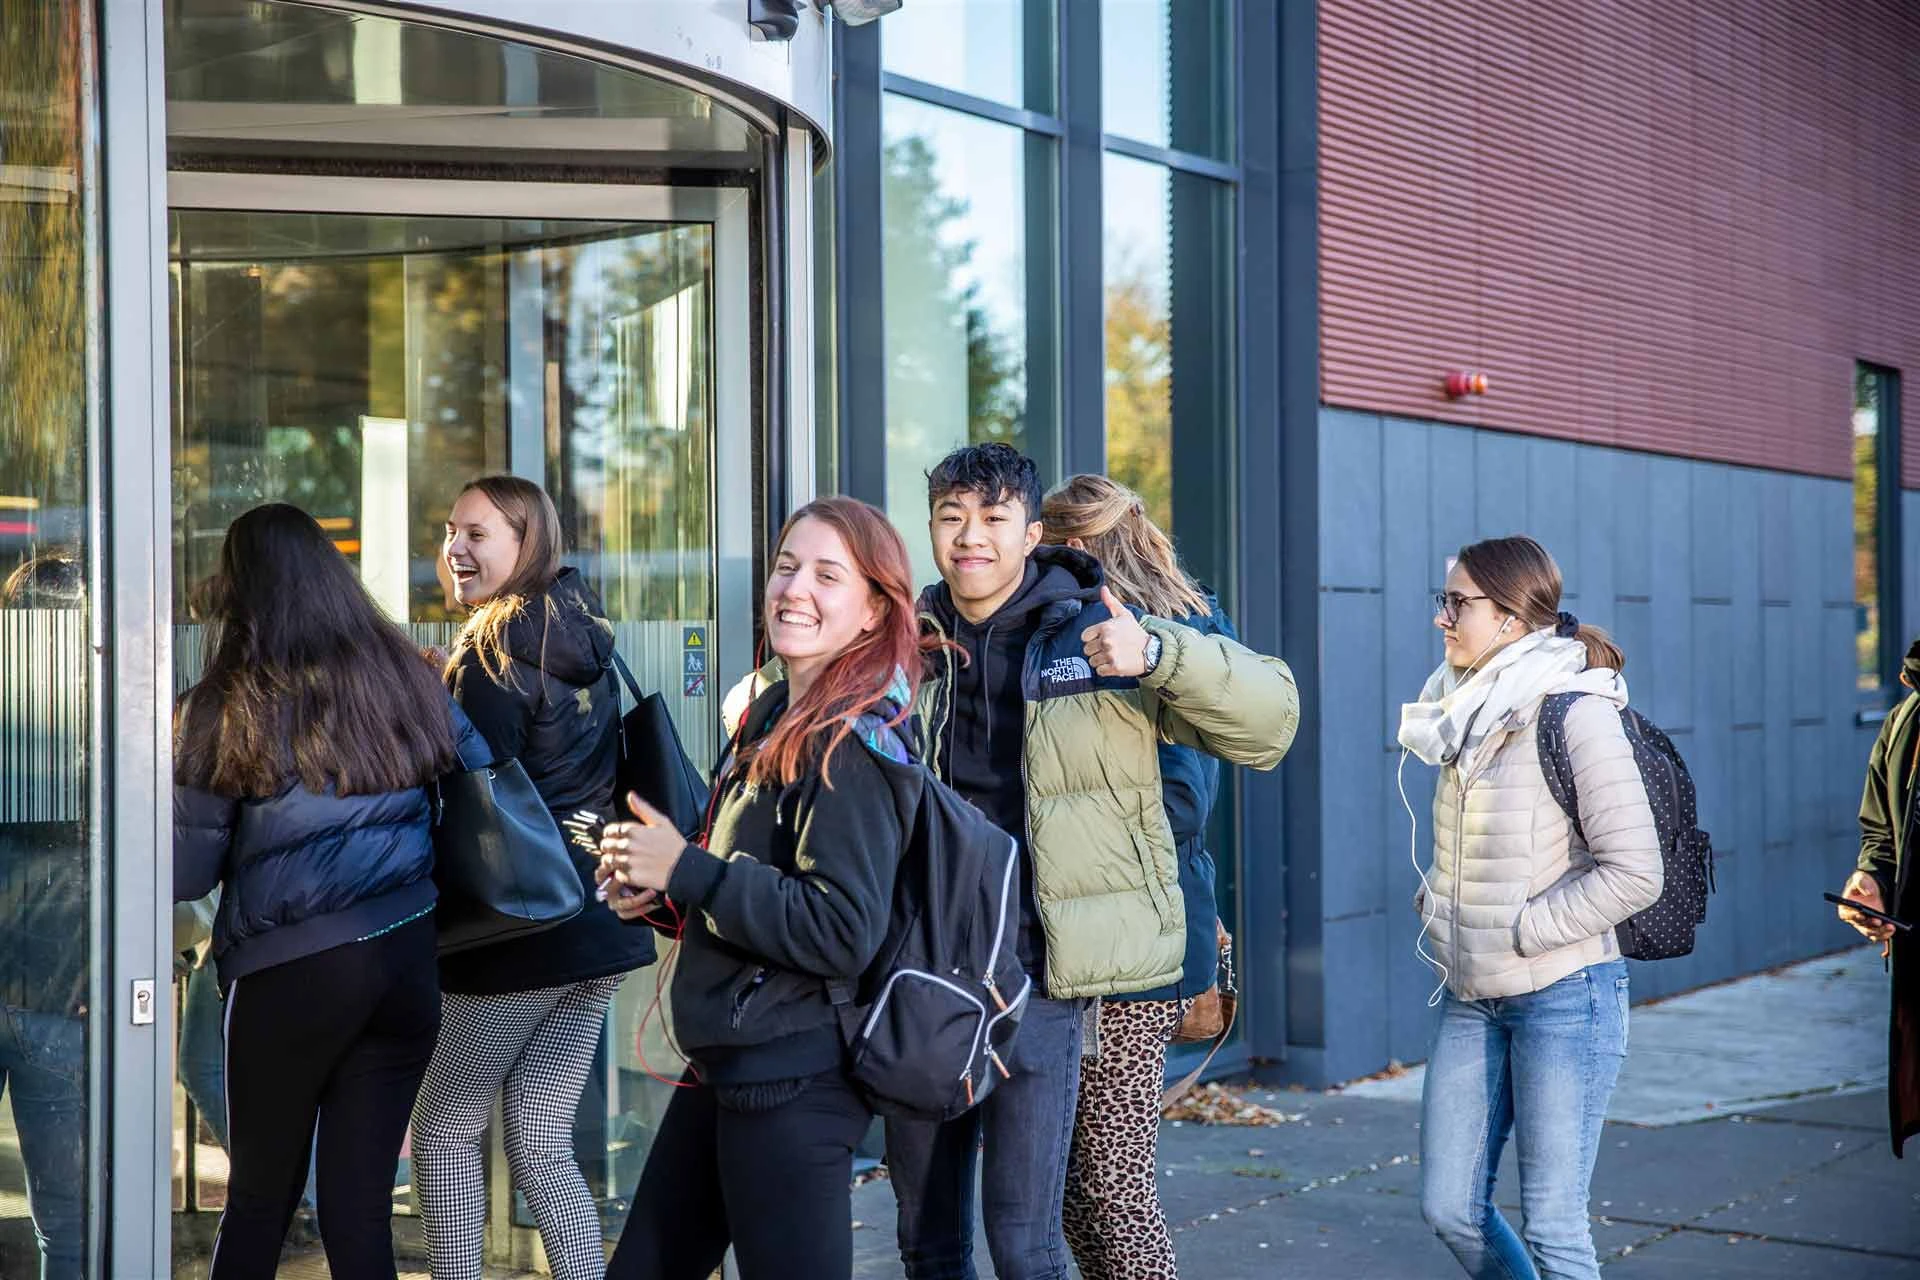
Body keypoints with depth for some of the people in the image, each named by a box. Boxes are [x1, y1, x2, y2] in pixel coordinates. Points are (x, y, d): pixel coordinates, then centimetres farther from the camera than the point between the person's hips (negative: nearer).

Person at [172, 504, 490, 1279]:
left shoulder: (226, 705, -6)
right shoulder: (406, 678, 5)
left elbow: (189, 871, -5)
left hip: (291, 970, -3)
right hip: (408, 956, 3)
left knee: (260, 1198, 15)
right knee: (360, 1203, 9)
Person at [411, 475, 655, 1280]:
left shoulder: (496, 650, -11)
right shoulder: (587, 639, 12)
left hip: (522, 929, -7)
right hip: (592, 920, 7)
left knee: (444, 1131, 8)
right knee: (541, 1144, 11)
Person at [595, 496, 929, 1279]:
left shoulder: (852, 744, -16)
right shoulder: (772, 716, 10)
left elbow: (844, 933, -24)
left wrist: (687, 871, -20)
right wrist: (658, 893, 2)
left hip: (791, 1085, -9)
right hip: (724, 1066, 9)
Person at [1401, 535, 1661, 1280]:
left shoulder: (1576, 714, -14)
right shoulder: (1470, 711, 8)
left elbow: (1633, 873, -18)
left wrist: (1519, 932, -16)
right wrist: (1436, 901, 6)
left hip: (1561, 995, -7)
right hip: (1471, 996, 8)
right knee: (1449, 1207, 11)